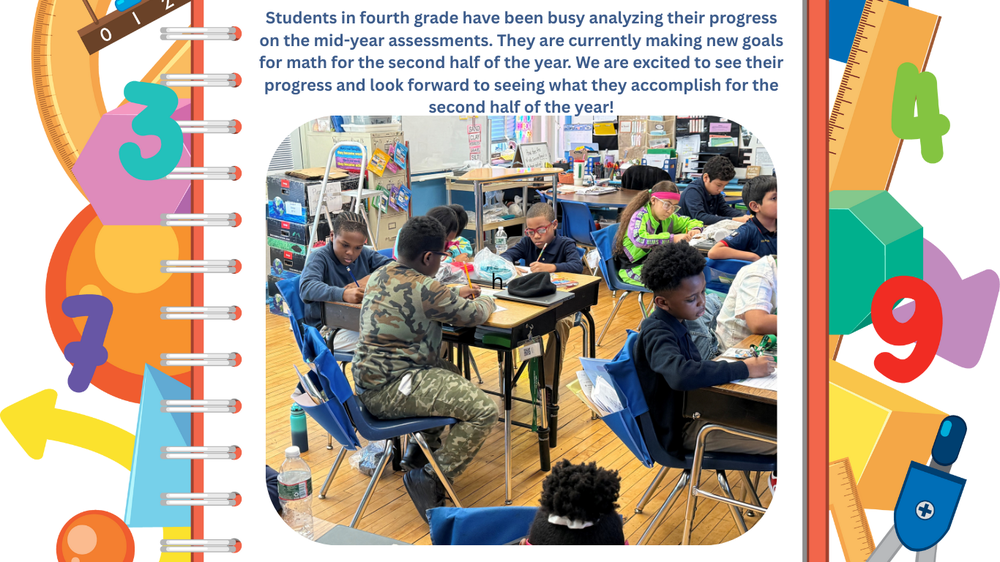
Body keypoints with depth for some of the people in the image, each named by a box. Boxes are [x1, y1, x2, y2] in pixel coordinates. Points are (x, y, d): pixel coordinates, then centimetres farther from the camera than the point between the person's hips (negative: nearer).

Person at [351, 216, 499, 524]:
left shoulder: (380, 275, 8)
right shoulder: (423, 289, -20)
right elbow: (475, 314, -7)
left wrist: (454, 295, 26)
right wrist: (486, 301, 15)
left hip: (368, 381, 10)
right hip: (389, 391, -10)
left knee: (453, 375, 31)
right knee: (485, 410, -15)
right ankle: (430, 480, -9)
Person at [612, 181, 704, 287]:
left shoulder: (669, 217, 6)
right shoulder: (640, 216, -15)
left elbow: (689, 222, 24)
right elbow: (639, 239, -35)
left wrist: (695, 229, -2)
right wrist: (672, 238, -36)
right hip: (634, 269, -7)